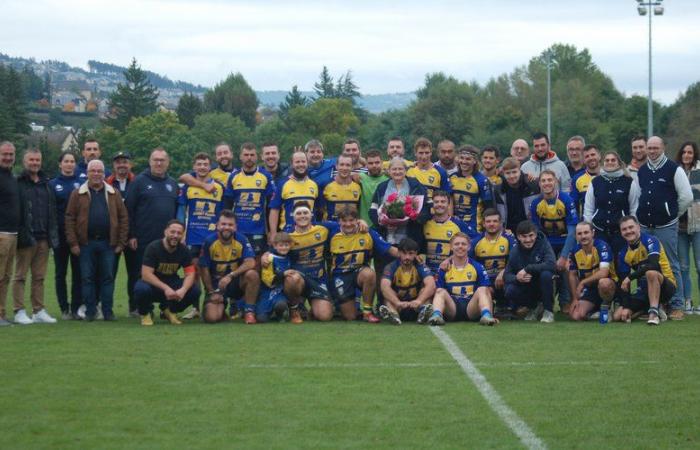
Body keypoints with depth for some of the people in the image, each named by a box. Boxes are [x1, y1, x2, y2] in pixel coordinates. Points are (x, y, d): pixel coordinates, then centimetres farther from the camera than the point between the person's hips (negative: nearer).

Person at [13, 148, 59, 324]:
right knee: (20, 276, -1)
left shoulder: (46, 184, 16)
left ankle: (39, 311, 13)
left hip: (43, 238, 6)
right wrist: (21, 234, -17)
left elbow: (52, 211, 19)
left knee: (39, 277, 9)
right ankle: (19, 312, 1)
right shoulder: (18, 183, -4)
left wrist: (53, 234, 10)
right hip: (25, 237, -6)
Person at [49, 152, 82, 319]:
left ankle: (77, 308, 6)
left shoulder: (82, 183, 6)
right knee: (60, 273, 4)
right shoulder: (52, 185, 6)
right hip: (60, 235, 0)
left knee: (78, 272, 1)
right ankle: (64, 309, 9)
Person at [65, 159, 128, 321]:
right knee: (87, 278, 2)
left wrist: (121, 242, 0)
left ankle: (108, 311, 8)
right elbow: (70, 218, 0)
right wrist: (73, 243, -7)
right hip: (86, 243, -1)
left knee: (108, 278, 3)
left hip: (108, 243, 1)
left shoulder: (113, 194, 8)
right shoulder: (78, 194, 4)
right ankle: (90, 312, 8)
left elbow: (123, 218, 7)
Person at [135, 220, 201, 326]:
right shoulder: (153, 248, -19)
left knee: (194, 290, -22)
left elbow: (190, 274, -11)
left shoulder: (183, 250, -6)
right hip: (153, 284, -4)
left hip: (171, 283, 4)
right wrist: (165, 288, -37)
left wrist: (183, 290, -33)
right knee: (142, 289, -39)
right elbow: (146, 274, -26)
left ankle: (170, 310, 7)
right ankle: (145, 313, -2)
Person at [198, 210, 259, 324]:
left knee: (252, 274, -31)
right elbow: (204, 269, -4)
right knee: (211, 318, -23)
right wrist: (212, 292, -7)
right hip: (215, 284, -1)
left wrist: (230, 276, -31)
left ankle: (249, 312, -15)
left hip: (236, 282, 1)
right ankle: (223, 307, 16)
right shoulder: (209, 242, -11)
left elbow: (250, 263, -21)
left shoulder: (241, 239, -9)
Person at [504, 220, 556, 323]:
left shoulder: (543, 244, -15)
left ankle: (548, 311, -14)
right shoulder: (515, 252, -7)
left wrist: (527, 269, -31)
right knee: (510, 291, -27)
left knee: (546, 274, -33)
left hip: (542, 287, -3)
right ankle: (533, 307, 6)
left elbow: (552, 265, -32)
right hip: (526, 290, 3)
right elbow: (507, 275, -6)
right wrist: (517, 278, -30)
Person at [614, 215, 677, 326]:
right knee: (618, 316, -8)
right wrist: (626, 306, -10)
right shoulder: (624, 254, 4)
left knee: (651, 273, -39)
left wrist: (630, 277, -27)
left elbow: (654, 265, -31)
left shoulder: (650, 241, -14)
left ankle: (654, 312, -30)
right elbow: (623, 283, 3)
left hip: (666, 287, -6)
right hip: (644, 290, 6)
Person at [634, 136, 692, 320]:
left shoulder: (674, 169, -4)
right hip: (645, 227, 6)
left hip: (666, 227, -6)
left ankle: (676, 306, -2)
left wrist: (673, 214, 4)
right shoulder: (641, 171, 13)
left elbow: (687, 197, -5)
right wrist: (641, 215, 15)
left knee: (671, 266, -5)